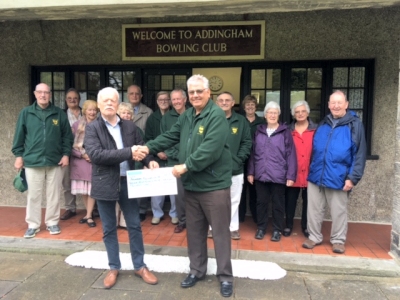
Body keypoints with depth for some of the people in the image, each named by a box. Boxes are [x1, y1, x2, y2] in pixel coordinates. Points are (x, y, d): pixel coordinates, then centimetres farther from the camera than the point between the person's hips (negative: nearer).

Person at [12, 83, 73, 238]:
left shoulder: (59, 114, 3)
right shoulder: (26, 113, 3)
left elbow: (67, 136, 5)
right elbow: (19, 136, 6)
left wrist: (66, 154, -2)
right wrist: (18, 155, 2)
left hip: (55, 161, 0)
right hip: (32, 161, 0)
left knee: (53, 195, 9)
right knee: (33, 195, 8)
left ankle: (52, 222, 22)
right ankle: (33, 225, 20)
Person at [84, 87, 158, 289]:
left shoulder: (130, 127, 4)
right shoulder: (92, 128, -5)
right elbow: (95, 155, -19)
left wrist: (149, 160, -11)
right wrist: (128, 152, -25)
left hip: (128, 182, 2)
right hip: (105, 184, -2)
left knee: (135, 226, 10)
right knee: (109, 229, 12)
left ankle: (139, 266, 26)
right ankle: (114, 268, 29)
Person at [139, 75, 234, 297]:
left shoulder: (217, 115, -14)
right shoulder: (186, 116, 12)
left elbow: (211, 149, -24)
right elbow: (170, 136, 12)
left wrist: (186, 166, -22)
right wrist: (149, 147, -3)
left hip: (214, 185, -7)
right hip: (191, 184, 7)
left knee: (220, 232, 6)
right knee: (194, 230, 17)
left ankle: (225, 276, 22)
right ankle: (197, 270, 35)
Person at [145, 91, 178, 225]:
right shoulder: (152, 118, 7)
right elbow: (148, 139, 6)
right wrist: (157, 152, -7)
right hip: (157, 158, 2)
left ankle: (174, 213, 18)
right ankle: (157, 213, 21)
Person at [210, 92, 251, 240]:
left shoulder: (241, 121, 4)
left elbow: (247, 142, 3)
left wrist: (239, 159, -7)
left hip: (235, 169, 1)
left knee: (233, 200, 12)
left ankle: (233, 228, 26)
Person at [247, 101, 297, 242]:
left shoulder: (285, 132, -2)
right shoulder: (259, 131, 8)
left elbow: (291, 155, -5)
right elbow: (253, 153, 10)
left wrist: (290, 176, -9)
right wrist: (251, 172, 7)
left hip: (278, 176, -3)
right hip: (261, 175, 3)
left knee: (278, 204, 9)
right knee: (261, 202, 12)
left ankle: (277, 230, 24)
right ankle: (261, 228, 26)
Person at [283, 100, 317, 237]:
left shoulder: (316, 130, 1)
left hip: (310, 173, 0)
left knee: (308, 201, 11)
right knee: (290, 200, 9)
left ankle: (306, 226, 27)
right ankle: (288, 225, 24)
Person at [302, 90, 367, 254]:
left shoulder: (354, 125, -3)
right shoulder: (322, 124, 11)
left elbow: (360, 154, -5)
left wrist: (352, 177, -11)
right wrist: (310, 170, 12)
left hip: (338, 178, -4)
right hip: (316, 176, 4)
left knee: (338, 211, 10)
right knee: (314, 209, 11)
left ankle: (338, 240, 27)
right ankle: (314, 237, 27)